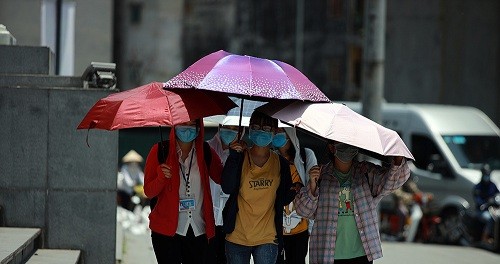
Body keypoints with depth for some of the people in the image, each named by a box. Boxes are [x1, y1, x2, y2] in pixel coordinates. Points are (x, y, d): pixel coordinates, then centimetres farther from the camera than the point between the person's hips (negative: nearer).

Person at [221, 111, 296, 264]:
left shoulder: (281, 164, 5)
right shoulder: (240, 158, 0)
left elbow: (283, 200, 8)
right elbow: (227, 188, -13)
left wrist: (295, 191, -13)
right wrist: (233, 157, -19)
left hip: (267, 239, 1)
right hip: (237, 237, -1)